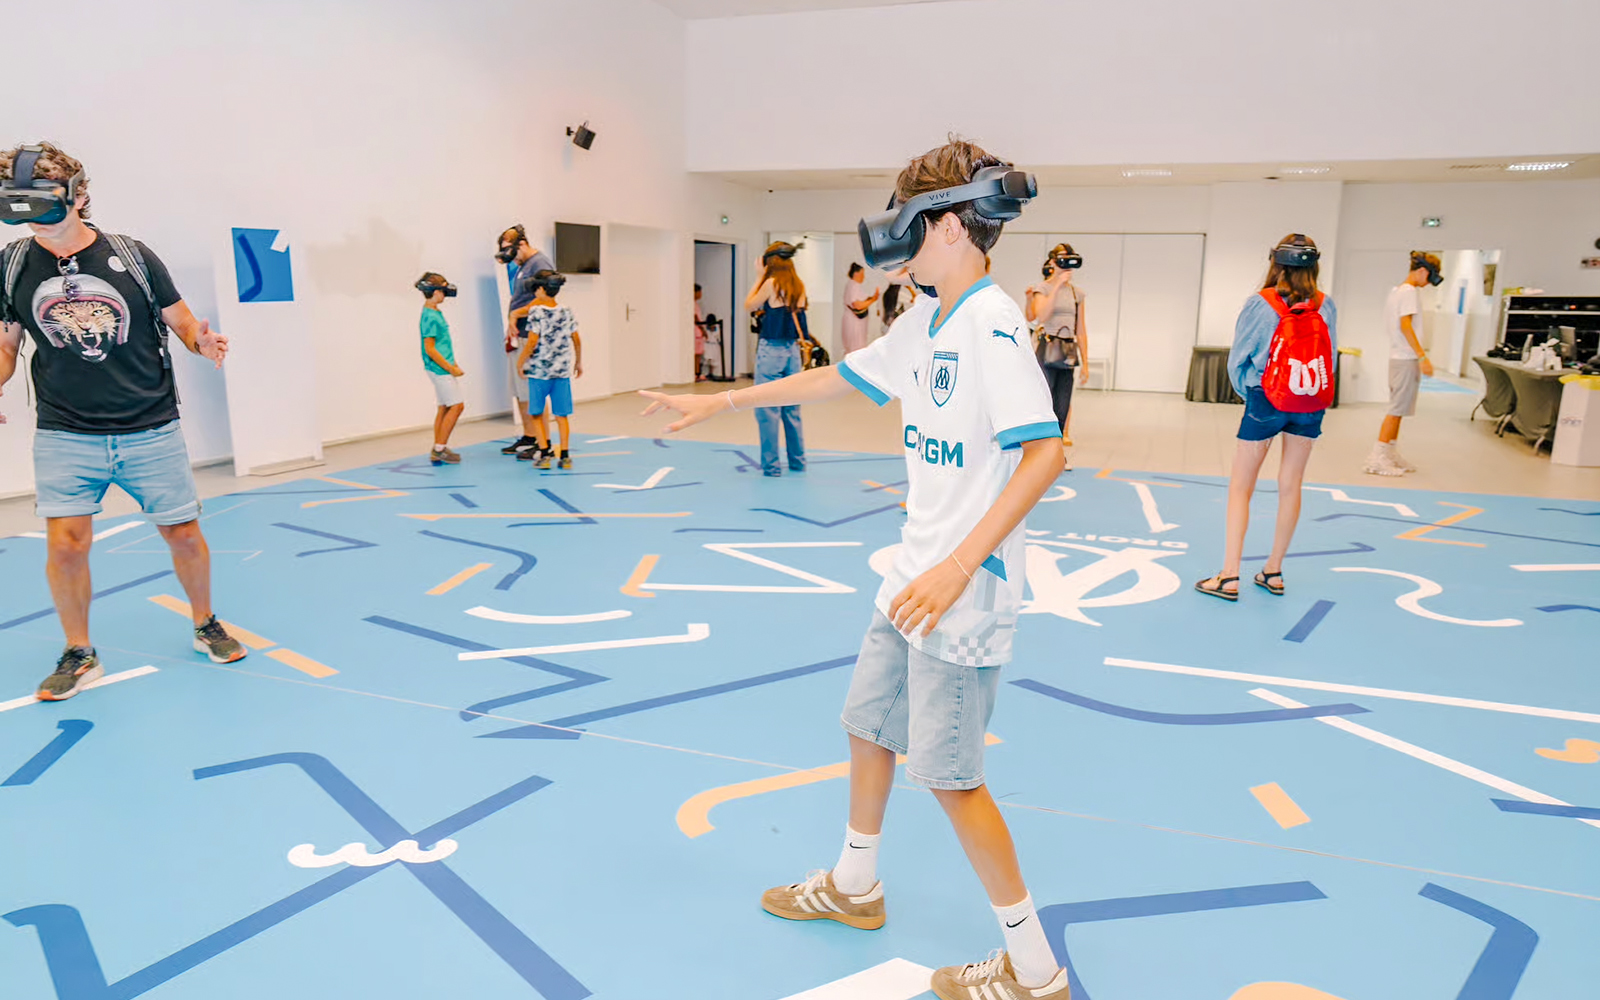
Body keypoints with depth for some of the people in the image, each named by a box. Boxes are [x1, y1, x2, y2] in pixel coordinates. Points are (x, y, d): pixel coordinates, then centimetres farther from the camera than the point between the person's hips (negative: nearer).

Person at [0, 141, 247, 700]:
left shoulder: (132, 257, -2)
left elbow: (180, 321, 5)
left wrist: (202, 341, -17)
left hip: (151, 430, -1)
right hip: (64, 434, 1)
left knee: (183, 533, 3)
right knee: (65, 541, -9)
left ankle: (204, 624, 29)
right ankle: (79, 655, 14)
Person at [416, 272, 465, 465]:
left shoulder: (436, 312, 11)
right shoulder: (431, 317, -18)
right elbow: (430, 349, -19)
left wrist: (453, 364, 16)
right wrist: (451, 368, -15)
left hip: (443, 367, 9)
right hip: (439, 368, -9)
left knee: (445, 407, 12)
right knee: (456, 406, -6)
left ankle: (438, 451, 17)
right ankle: (439, 448, 0)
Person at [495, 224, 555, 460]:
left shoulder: (540, 263, -11)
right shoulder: (522, 266, 19)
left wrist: (515, 314, -16)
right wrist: (512, 326, 12)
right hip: (518, 337, 10)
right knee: (519, 392, 14)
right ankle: (528, 438, 24)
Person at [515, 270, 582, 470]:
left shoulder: (536, 311, -9)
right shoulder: (566, 312, 4)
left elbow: (532, 341, -15)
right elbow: (577, 341, 8)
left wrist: (520, 361, -3)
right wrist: (578, 363, 21)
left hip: (538, 371, -3)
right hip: (562, 371, 4)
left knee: (536, 414, 9)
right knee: (561, 415, 8)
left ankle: (544, 454, 3)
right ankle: (565, 456, 7)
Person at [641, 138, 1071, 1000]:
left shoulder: (990, 321, -18)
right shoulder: (925, 322, 10)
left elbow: (1044, 453, -26)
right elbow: (833, 379, 20)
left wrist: (961, 565, -32)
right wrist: (717, 402, 24)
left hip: (964, 592, -9)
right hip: (911, 577, 9)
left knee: (947, 775, 0)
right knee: (869, 725, 21)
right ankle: (853, 886, 44)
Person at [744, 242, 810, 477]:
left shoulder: (771, 283, -11)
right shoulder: (799, 286, 6)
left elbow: (748, 306, 0)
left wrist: (759, 276, 3)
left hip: (771, 349, -6)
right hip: (793, 349, 6)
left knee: (767, 408, 1)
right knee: (792, 408, 15)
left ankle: (771, 465, 3)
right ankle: (798, 461, 21)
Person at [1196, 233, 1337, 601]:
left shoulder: (1261, 303, -10)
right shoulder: (1326, 306, -1)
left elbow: (1237, 358, -6)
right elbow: (1331, 358, 4)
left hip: (1266, 400, -3)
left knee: (1240, 488, 3)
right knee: (1290, 486, 13)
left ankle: (1229, 577, 0)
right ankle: (1274, 571, 22)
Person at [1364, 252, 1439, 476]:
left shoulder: (1396, 290, 16)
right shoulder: (1410, 292, -11)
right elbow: (1405, 325, -19)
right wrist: (1423, 357, -21)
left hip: (1397, 356, 10)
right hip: (1407, 358, -10)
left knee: (1397, 408, 13)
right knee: (1397, 408, -7)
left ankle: (1392, 454, 19)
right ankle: (1377, 458, -8)